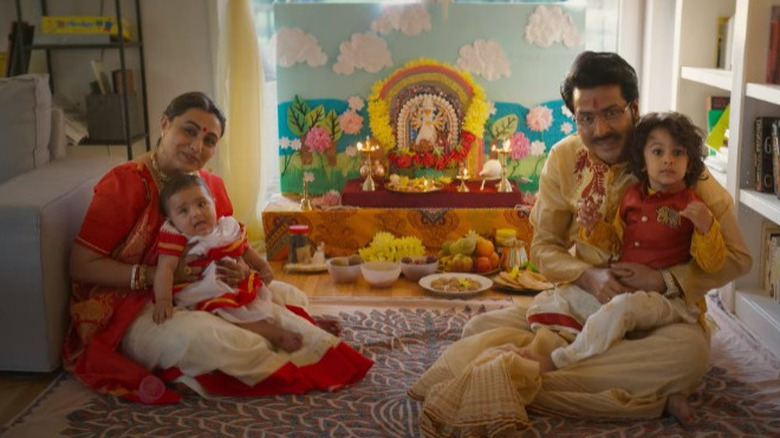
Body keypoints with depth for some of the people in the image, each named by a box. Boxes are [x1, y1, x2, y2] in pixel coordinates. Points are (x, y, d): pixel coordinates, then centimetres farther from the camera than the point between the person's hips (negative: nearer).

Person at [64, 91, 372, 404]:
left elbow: (234, 249, 14)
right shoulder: (125, 183, -15)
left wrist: (240, 270, -12)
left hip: (197, 297, 7)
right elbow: (81, 267, -17)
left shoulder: (211, 185, 5)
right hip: (132, 311, -7)